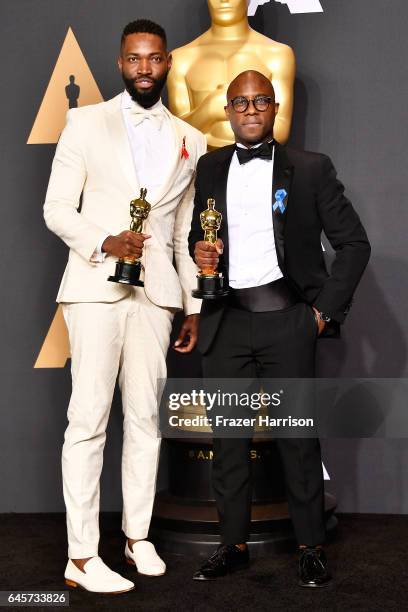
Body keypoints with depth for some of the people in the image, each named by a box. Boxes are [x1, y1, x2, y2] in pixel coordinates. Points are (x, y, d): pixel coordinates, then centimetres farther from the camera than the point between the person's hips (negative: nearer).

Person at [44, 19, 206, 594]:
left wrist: (194, 304, 13)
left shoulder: (191, 141, 14)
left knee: (145, 418, 7)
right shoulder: (86, 123, 6)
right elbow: (57, 208, 1)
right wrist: (103, 243, -17)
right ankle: (81, 557, 1)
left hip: (157, 289, 3)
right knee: (89, 419, -6)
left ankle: (138, 535, 20)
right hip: (95, 286, -3)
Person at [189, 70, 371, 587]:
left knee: (298, 435, 3)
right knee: (228, 435, 7)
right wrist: (199, 250, -2)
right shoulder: (209, 168, 11)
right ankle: (233, 543, 21)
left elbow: (354, 242, 3)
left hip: (287, 317, -2)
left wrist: (326, 310, -3)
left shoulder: (310, 169, 3)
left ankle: (311, 548, 17)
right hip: (226, 320, 3)